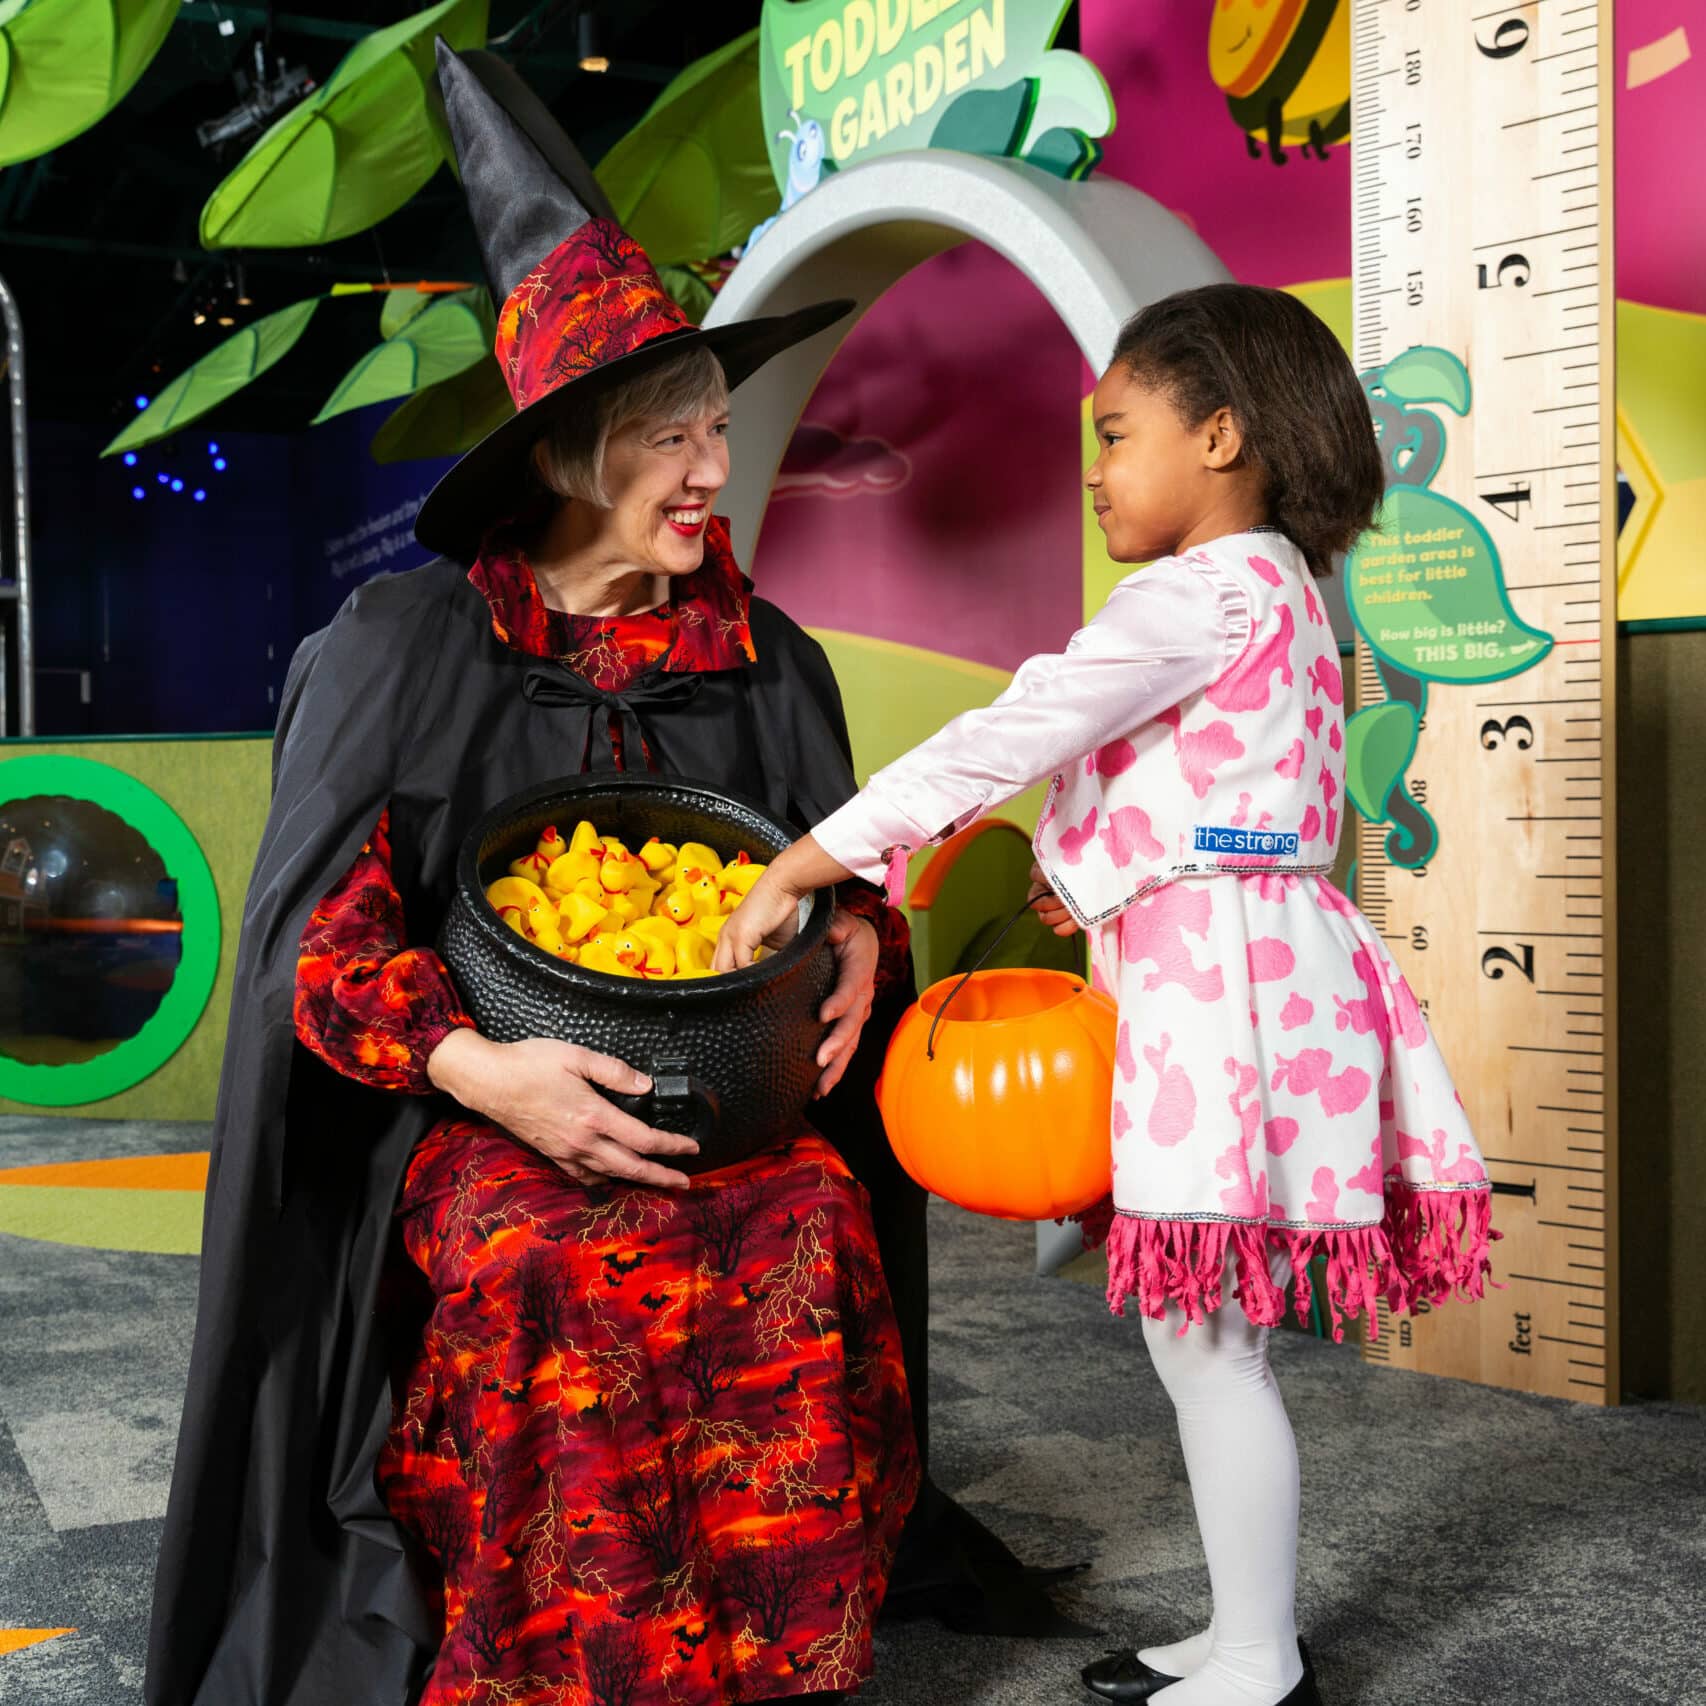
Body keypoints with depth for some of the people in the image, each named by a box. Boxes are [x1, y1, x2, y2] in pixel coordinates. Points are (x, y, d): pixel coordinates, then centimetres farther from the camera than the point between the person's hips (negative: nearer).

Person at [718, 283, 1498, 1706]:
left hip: (1219, 978, -10)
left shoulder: (1204, 592, -13)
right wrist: (1110, 888, 20)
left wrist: (799, 869, -17)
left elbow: (1002, 744, -18)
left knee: (1201, 1339, -1)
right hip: (1251, 962, 10)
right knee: (1208, 1337, 16)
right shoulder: (1283, 592, 19)